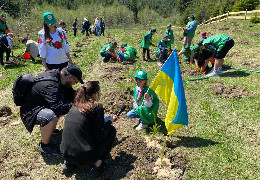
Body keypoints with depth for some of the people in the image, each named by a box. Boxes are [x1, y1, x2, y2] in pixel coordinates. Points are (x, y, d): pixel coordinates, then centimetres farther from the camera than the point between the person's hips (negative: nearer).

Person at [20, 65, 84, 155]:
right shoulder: (50, 84, -32)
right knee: (52, 117, -37)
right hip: (31, 112, -10)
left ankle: (46, 127, 19)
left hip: (43, 104, 10)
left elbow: (70, 93, 8)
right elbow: (58, 107, -39)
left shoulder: (57, 74, -3)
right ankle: (44, 146, -11)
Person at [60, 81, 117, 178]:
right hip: (84, 158, -6)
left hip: (66, 154, 7)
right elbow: (99, 136, -11)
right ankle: (97, 164, 6)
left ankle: (68, 162, 21)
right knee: (111, 130, 10)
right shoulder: (97, 107, -10)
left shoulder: (75, 107, 9)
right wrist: (109, 121, 4)